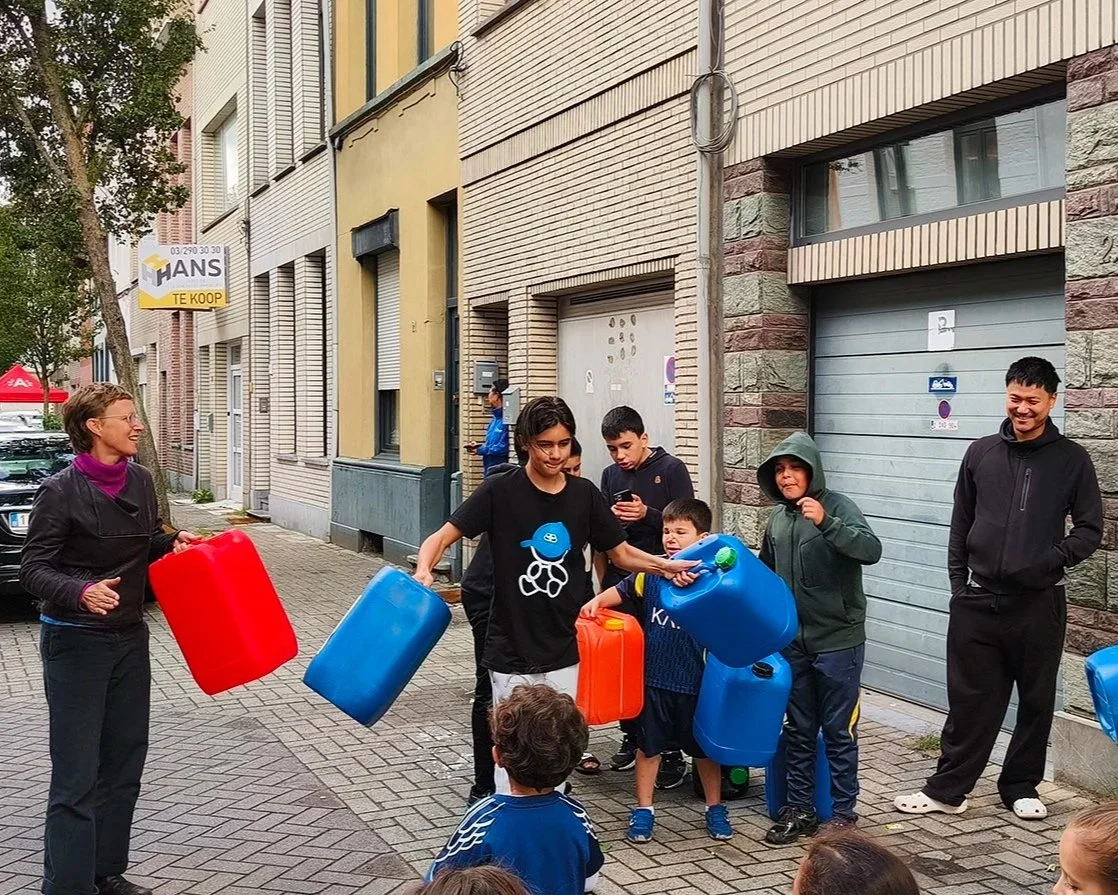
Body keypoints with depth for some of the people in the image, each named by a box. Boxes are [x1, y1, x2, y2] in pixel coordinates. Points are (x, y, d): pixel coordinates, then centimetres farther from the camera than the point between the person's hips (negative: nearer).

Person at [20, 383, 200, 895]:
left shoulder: (139, 482, 4)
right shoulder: (61, 492, -14)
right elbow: (33, 570, -16)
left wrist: (173, 542, -1)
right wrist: (81, 592, -33)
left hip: (130, 639, 7)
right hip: (75, 645, -7)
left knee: (124, 764, 13)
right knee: (76, 776, -5)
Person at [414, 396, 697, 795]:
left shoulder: (584, 495, 1)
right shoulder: (500, 491, -10)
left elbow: (621, 553, 11)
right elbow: (442, 537, -11)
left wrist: (665, 565, -5)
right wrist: (424, 570, -31)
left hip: (564, 654, 3)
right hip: (512, 655, -3)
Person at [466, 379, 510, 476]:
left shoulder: (506, 419, -17)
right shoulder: (495, 419, 16)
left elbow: (504, 447, -23)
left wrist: (480, 450, -13)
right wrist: (478, 446, 5)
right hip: (489, 470, 10)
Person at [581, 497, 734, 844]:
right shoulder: (651, 572, -2)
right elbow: (622, 591, 11)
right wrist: (597, 601, -4)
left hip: (695, 681, -2)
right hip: (654, 677, 2)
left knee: (704, 746, 14)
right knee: (648, 744, 13)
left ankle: (715, 808, 32)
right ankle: (643, 810, 26)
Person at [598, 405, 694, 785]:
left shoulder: (671, 469, -3)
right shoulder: (611, 475, 11)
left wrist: (647, 514, -21)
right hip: (620, 583, 5)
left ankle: (671, 752, 4)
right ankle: (631, 735, 23)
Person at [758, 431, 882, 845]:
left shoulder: (837, 506, -11)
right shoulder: (778, 517, 7)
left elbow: (871, 550, -27)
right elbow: (766, 572, 21)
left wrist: (826, 523, -38)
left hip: (838, 640, -5)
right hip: (792, 642, 5)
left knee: (839, 732, 4)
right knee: (799, 730, 13)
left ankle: (844, 813, 15)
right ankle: (799, 809, 23)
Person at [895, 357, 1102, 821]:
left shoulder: (1071, 460, 0)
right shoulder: (981, 453, 6)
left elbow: (1089, 530, 1)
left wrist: (1048, 562, -13)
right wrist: (959, 584, 6)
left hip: (1039, 604, -1)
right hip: (977, 603, 1)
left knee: (1036, 702, 10)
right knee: (969, 700, 7)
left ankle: (1020, 787, 26)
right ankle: (947, 789, 17)